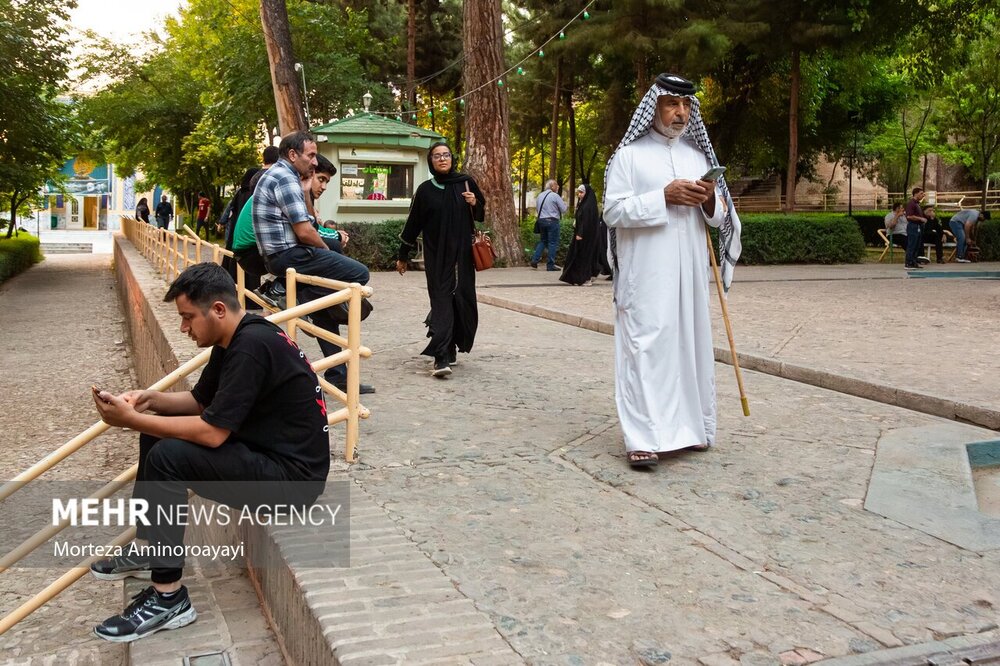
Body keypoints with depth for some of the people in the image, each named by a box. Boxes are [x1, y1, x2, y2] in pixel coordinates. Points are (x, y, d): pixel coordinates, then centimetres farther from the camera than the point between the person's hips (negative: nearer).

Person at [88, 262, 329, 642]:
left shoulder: (252, 346, -24)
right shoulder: (236, 339, 7)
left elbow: (212, 432, -25)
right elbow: (200, 400, 18)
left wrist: (131, 420, -19)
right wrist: (152, 400, -1)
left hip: (291, 476, -10)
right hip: (263, 450, 10)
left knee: (168, 456, -22)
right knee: (159, 432, 13)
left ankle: (168, 598, -12)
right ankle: (151, 550, 24)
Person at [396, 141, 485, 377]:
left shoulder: (466, 182, 3)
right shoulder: (425, 190, 2)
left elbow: (482, 214, 12)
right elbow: (413, 223, 8)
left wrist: (475, 204, -11)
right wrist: (403, 256, 12)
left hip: (462, 254, 2)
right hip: (436, 256, -1)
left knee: (462, 300, 3)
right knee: (441, 301, -9)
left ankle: (451, 348, 22)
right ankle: (442, 358, -16)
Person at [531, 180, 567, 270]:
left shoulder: (540, 196, 11)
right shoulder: (555, 196, -9)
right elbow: (563, 209, -7)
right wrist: (563, 204, 12)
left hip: (541, 220, 6)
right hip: (552, 221, -6)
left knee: (543, 241, 19)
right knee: (553, 243, 1)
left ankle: (535, 260, 9)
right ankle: (550, 265, 2)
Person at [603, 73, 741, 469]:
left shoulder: (698, 156, 16)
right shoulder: (630, 154, 2)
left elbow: (719, 217, 17)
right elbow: (613, 211, -7)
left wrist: (710, 201, -6)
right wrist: (663, 196, -16)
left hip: (690, 271, 5)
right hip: (645, 273, -5)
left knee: (691, 342, 7)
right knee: (645, 345, -10)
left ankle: (689, 426, 19)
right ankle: (643, 438, -10)